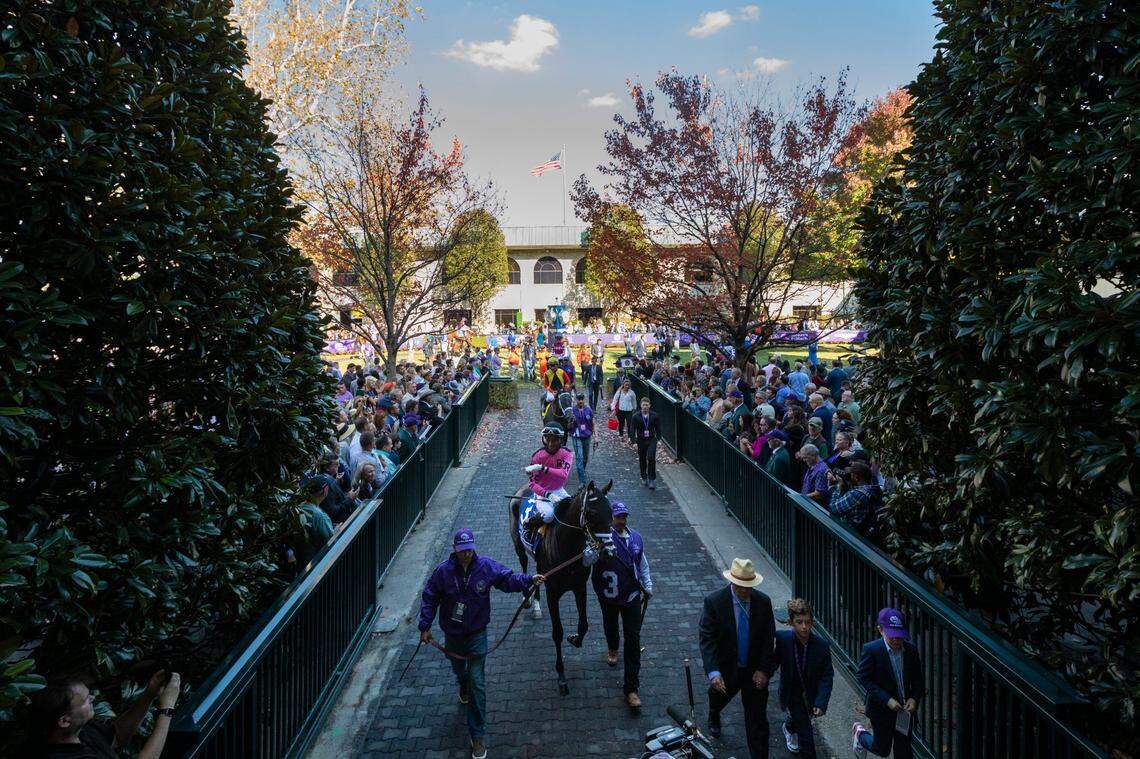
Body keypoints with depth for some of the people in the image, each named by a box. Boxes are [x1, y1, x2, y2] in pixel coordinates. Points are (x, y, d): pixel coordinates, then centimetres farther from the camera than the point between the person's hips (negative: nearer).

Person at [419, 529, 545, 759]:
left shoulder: (486, 566, -15)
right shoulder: (443, 571, -15)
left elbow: (508, 579, -9)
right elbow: (429, 599, -5)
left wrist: (529, 580, -25)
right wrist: (425, 627, -6)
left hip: (477, 634, -2)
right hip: (452, 634, 2)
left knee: (477, 683, -6)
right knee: (459, 669, 29)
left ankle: (477, 736, 3)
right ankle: (463, 687, 67)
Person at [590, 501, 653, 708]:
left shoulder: (636, 538, -2)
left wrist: (648, 586, 14)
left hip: (632, 595, 2)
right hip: (608, 594, -2)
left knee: (633, 638, -2)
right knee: (610, 625, 26)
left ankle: (631, 688, 3)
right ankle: (612, 649, 62)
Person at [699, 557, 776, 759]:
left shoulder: (763, 602, -12)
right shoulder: (714, 602, -20)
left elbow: (769, 638, -6)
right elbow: (707, 639, -22)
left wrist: (763, 669, -15)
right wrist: (713, 672, -32)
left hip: (755, 672, 0)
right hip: (726, 669, 0)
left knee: (757, 719, 2)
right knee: (718, 697, 28)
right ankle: (713, 718, 63)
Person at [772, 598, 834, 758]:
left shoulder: (822, 645, -23)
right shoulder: (782, 639, -24)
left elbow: (827, 676, -16)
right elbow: (774, 664, -9)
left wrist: (821, 702, -22)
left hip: (812, 693, 2)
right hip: (793, 693, -2)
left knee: (799, 719, 26)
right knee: (805, 731, -8)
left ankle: (789, 728, 60)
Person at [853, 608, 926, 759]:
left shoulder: (911, 649, -6)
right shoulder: (870, 650, -19)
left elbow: (918, 679, 4)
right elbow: (863, 678, -17)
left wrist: (914, 698, -12)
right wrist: (887, 700, -23)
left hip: (905, 708, 4)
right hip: (882, 709, -4)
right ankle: (860, 733, 40)